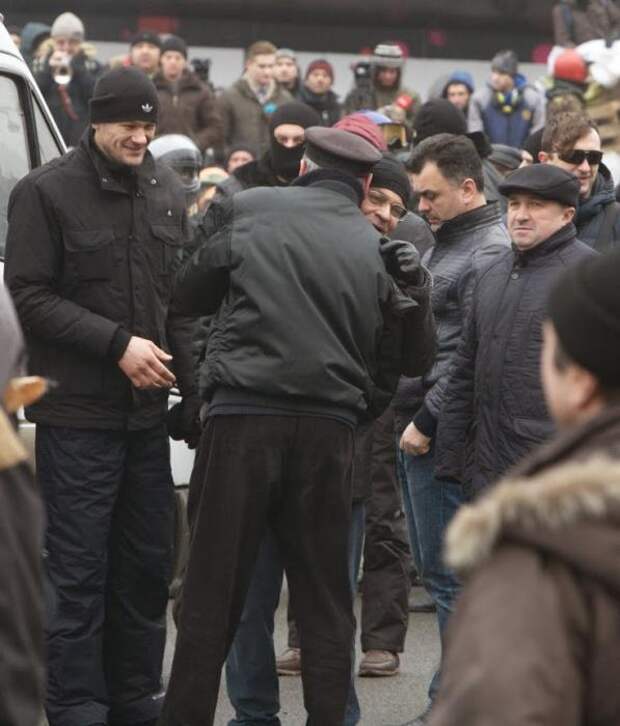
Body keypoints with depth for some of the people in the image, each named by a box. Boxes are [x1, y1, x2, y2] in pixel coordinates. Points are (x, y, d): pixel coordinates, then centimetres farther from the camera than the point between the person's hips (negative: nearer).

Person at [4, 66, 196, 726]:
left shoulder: (167, 194, 12)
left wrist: (195, 393, 10)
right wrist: (118, 343, -14)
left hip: (146, 412, 6)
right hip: (76, 416, -5)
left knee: (147, 566, 9)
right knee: (79, 572, -3)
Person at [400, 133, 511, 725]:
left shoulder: (489, 253, -14)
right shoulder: (444, 242, 17)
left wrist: (428, 422, -16)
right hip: (419, 425, 10)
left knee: (448, 572, -6)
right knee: (433, 565, 14)